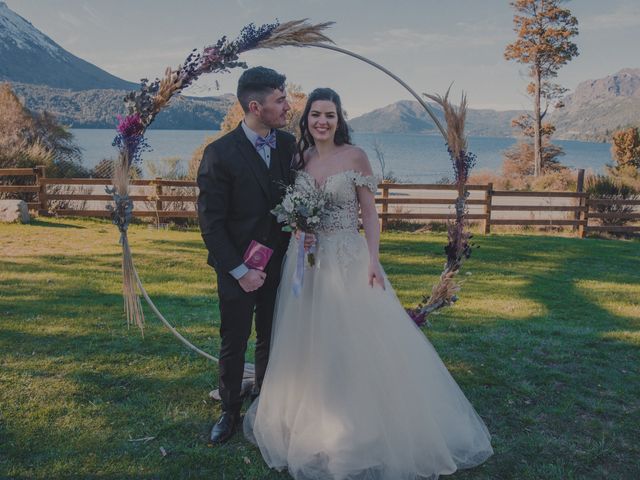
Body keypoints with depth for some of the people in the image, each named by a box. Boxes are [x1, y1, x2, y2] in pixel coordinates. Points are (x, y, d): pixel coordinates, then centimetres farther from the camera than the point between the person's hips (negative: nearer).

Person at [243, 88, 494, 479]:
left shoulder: (355, 157, -5)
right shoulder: (298, 158, 6)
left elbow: (370, 213, -6)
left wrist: (373, 260, -14)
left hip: (348, 259, -4)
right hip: (305, 260, 4)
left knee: (358, 341, -1)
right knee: (308, 342, 11)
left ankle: (361, 427, 18)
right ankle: (312, 422, 30)